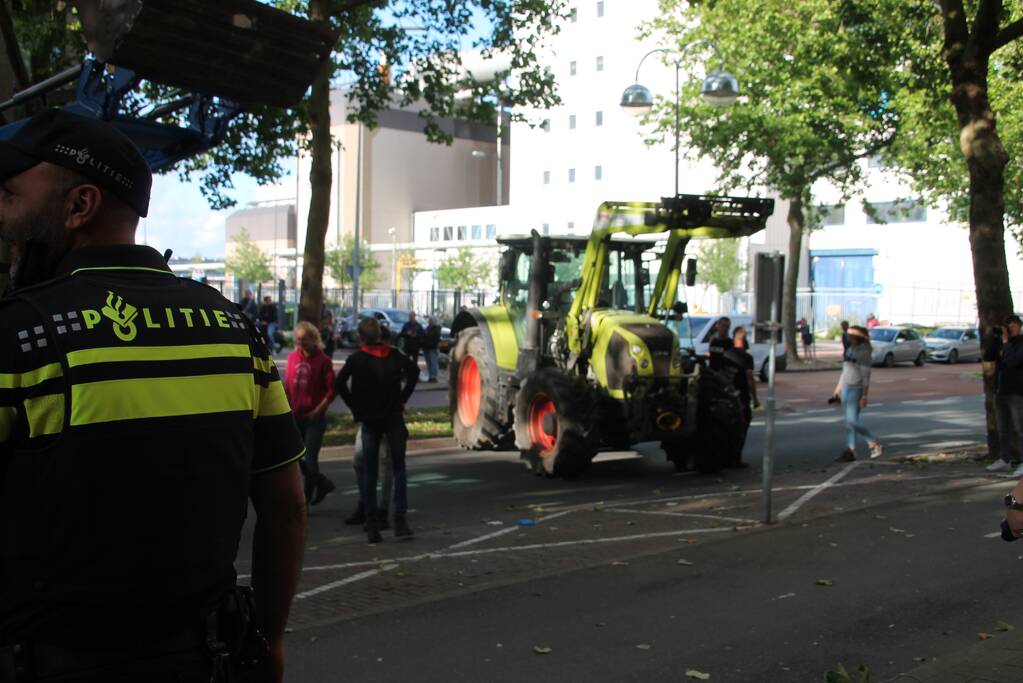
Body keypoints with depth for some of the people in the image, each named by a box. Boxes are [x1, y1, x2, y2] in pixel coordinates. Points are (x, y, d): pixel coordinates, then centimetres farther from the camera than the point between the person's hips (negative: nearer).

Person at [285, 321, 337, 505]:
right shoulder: (293, 357, 5)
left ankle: (306, 499, 12)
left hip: (314, 418, -5)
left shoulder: (323, 360, -8)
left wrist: (317, 411, -13)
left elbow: (331, 390, -8)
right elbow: (287, 385, 12)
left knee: (310, 459, -2)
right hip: (295, 416, 5)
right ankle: (323, 483, 28)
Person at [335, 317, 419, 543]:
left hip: (368, 419, -1)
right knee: (399, 469, 10)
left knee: (368, 472, 6)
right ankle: (400, 520, -1)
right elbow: (413, 370, -8)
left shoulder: (356, 359, -3)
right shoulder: (394, 355, 2)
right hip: (393, 416, 1)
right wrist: (403, 399, -2)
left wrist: (355, 407, -2)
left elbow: (339, 384, -12)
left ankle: (372, 527, 2)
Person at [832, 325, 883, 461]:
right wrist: (839, 387, 23)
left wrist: (864, 396, -19)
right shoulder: (851, 349, 11)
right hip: (847, 387, 9)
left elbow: (866, 375, -17)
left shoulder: (863, 352, -15)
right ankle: (850, 451, 10)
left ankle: (875, 444, 3)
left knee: (852, 420, -12)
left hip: (857, 389, -9)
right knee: (849, 420, 8)